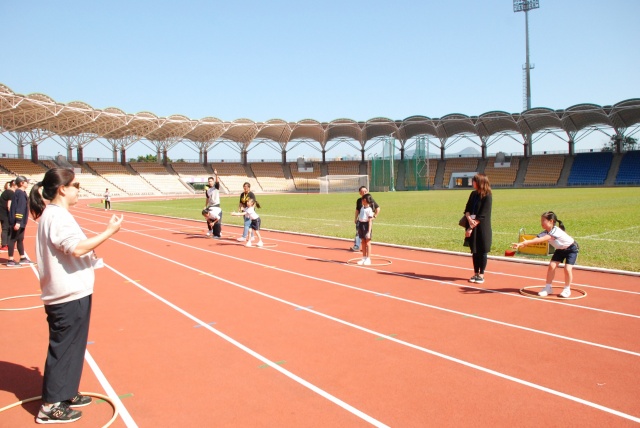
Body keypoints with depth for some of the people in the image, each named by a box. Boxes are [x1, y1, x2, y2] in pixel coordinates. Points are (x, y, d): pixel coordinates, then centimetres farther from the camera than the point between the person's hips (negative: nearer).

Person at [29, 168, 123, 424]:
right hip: (69, 296, -10)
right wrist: (109, 232, -25)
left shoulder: (54, 215, 14)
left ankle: (65, 394, 32)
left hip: (71, 293, 10)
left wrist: (89, 250, 14)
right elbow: (77, 248, -29)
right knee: (63, 348, -1)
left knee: (71, 346, 19)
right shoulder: (57, 216, -18)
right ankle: (50, 406, 10)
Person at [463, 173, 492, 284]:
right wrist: (469, 219, -14)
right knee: (474, 252, 12)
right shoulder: (473, 194, 9)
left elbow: (482, 216, -15)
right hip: (472, 227, 6)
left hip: (482, 228, -6)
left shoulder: (487, 197, -11)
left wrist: (471, 227, -17)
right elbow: (467, 209, 6)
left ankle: (481, 275, 12)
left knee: (482, 252, 3)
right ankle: (475, 274, 21)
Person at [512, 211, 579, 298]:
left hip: (571, 248, -6)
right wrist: (521, 244, -44)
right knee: (552, 266, -7)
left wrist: (528, 242, -58)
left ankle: (567, 289, 3)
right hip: (560, 249, 6)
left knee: (567, 268, -18)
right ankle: (548, 288, 6)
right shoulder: (545, 232, -17)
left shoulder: (556, 231, -37)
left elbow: (543, 239, -50)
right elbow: (535, 239, -29)